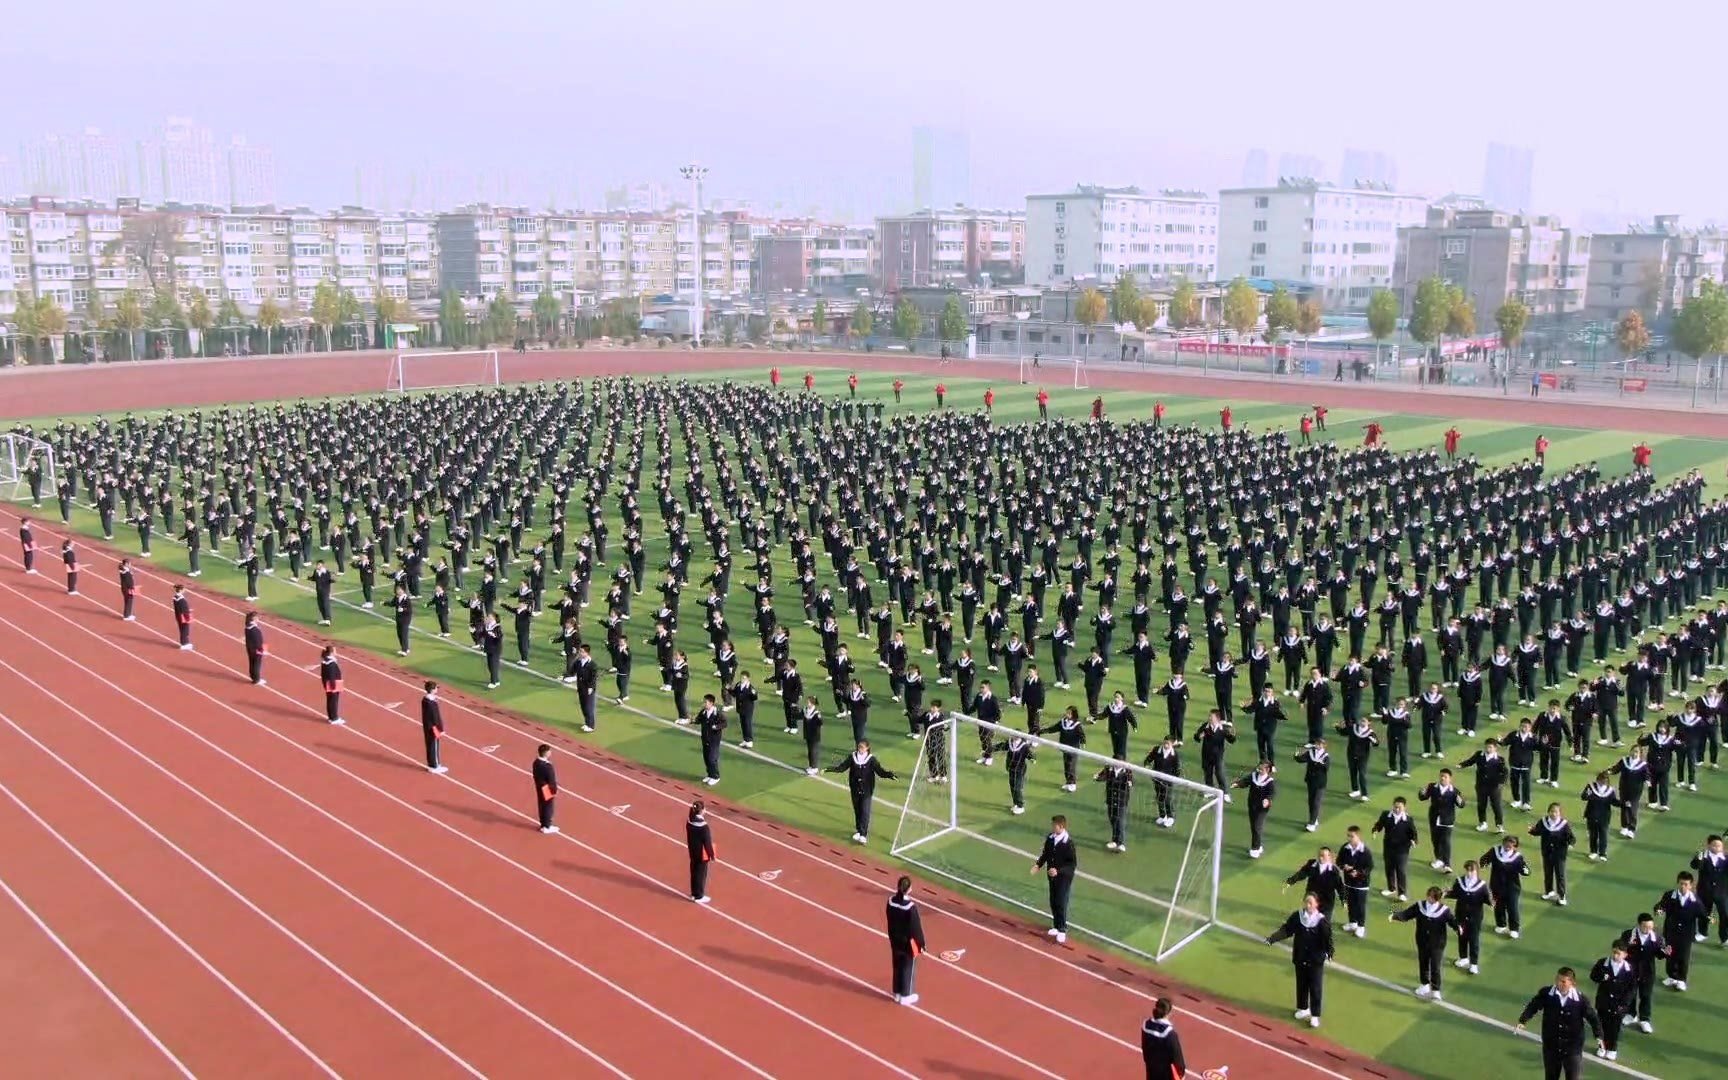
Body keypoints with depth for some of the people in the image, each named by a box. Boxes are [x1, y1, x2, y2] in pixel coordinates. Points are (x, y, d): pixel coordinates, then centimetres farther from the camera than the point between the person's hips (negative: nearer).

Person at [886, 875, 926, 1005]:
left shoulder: (891, 901, -9)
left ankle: (897, 994, 33)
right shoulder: (911, 906, -27)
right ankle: (906, 996, 22)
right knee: (908, 968, 12)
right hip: (908, 941, -6)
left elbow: (890, 922, 4)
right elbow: (916, 927, -19)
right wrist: (921, 943, -7)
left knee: (897, 967, 20)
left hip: (895, 940, 6)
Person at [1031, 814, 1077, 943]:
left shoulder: (1068, 842, -23)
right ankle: (1057, 926, 32)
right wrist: (1038, 864, -4)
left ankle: (1062, 930, 15)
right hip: (1052, 876, 6)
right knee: (1053, 903, 16)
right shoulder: (1050, 838, -4)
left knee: (1061, 903, 0)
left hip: (1064, 877, -6)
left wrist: (1059, 870, -27)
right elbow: (1045, 853, 11)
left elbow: (1073, 863, -19)